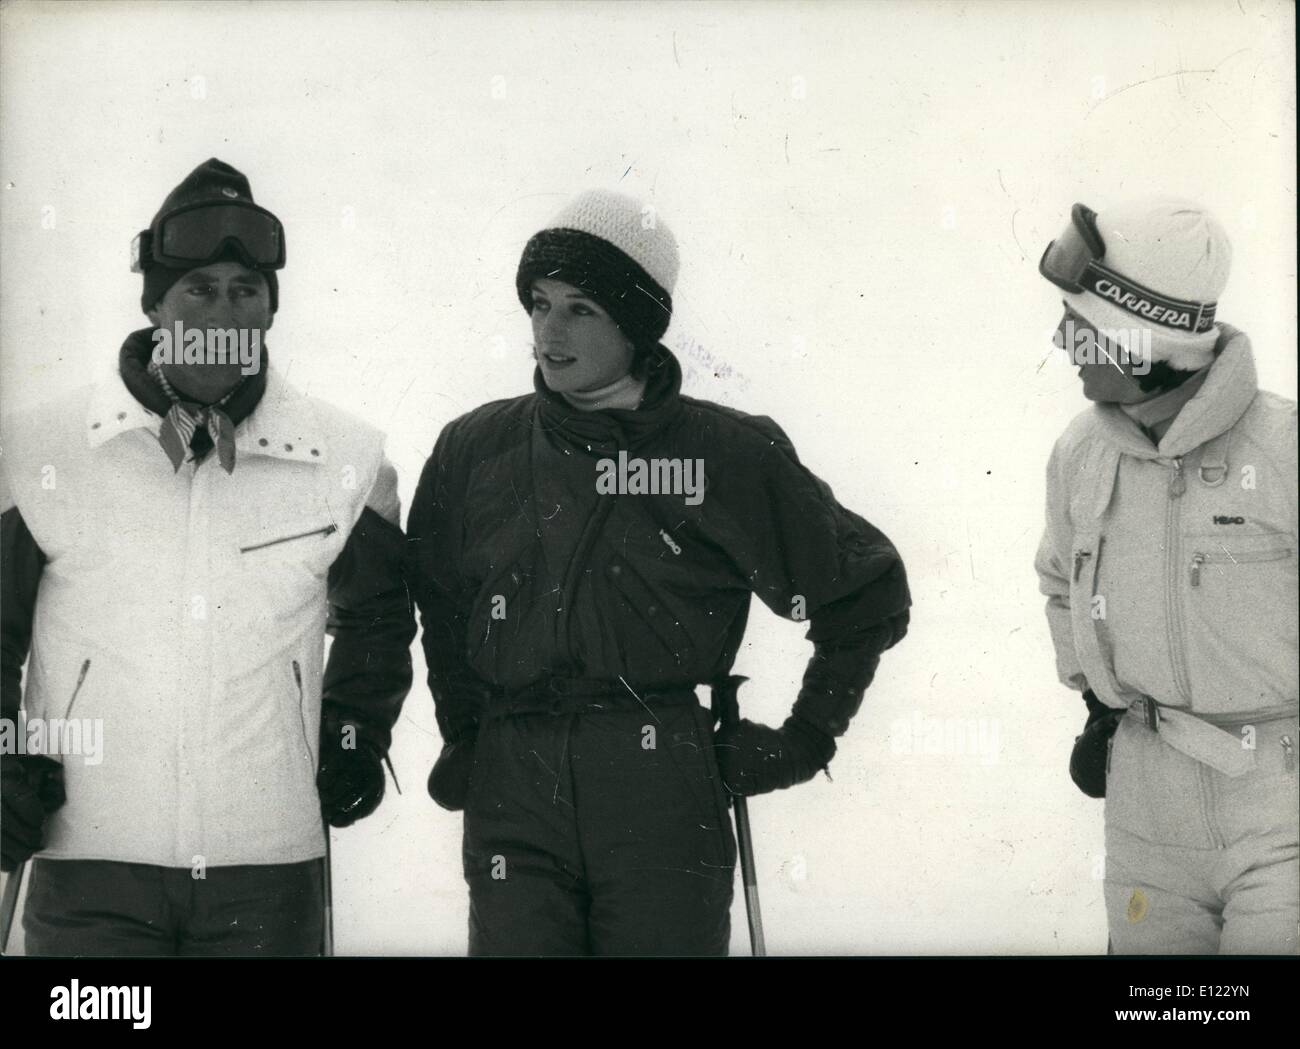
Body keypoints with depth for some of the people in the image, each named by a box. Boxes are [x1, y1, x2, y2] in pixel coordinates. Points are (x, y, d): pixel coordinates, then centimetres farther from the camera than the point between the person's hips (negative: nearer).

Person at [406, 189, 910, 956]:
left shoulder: (728, 454, 0)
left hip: (666, 799, -2)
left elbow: (867, 590, 10)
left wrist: (805, 741, 7)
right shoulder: (475, 452, 9)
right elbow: (440, 608, 24)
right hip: (512, 800, 2)